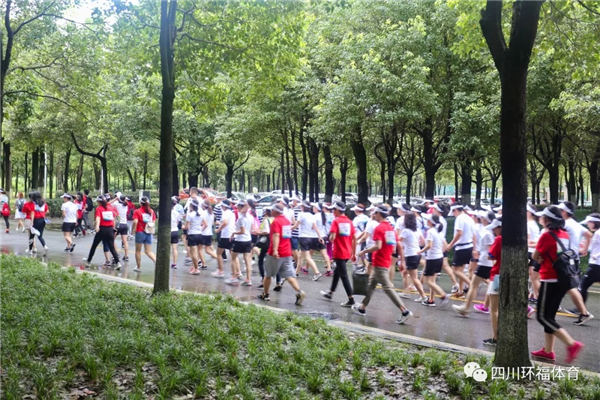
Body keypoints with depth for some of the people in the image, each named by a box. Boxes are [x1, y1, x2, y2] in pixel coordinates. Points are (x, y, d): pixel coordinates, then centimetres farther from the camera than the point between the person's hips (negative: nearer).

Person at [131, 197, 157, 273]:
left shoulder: (137, 211, -7)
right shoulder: (151, 211, 6)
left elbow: (135, 222, -17)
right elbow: (153, 222, 6)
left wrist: (133, 230, -4)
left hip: (140, 232, -4)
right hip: (149, 233, 4)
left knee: (138, 251, 11)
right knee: (148, 251, 6)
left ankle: (138, 267, 18)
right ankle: (157, 261, -17)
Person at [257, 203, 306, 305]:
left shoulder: (276, 221, -12)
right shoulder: (287, 221, 12)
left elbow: (276, 236, -25)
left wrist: (275, 250, -35)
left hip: (276, 254, -6)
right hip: (287, 253, 6)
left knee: (268, 275, 12)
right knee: (289, 275, 0)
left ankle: (265, 295, 25)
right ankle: (299, 292, -20)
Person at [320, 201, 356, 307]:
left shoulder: (336, 221, -12)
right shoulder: (349, 221, 6)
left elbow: (332, 238, -21)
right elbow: (354, 238, 6)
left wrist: (330, 238, 3)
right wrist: (354, 253, 12)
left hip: (339, 253, -7)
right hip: (348, 253, 7)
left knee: (344, 276, -2)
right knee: (336, 272, 23)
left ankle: (351, 300, -3)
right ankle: (330, 293, 37)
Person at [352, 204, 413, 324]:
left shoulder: (379, 228, -16)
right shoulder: (391, 228, 9)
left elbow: (378, 246, -25)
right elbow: (399, 246, 10)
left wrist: (364, 251, -13)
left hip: (379, 263, -9)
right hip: (386, 262, 9)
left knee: (387, 288, -7)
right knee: (371, 284, 20)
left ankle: (405, 311, -11)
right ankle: (362, 308, 32)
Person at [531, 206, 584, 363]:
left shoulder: (547, 235, -16)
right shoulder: (565, 235, 9)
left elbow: (535, 257, -7)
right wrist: (544, 257, 3)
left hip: (551, 281, -9)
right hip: (563, 279, 9)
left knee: (543, 317, -2)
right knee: (549, 315, 15)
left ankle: (572, 344, -11)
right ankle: (548, 351, 19)